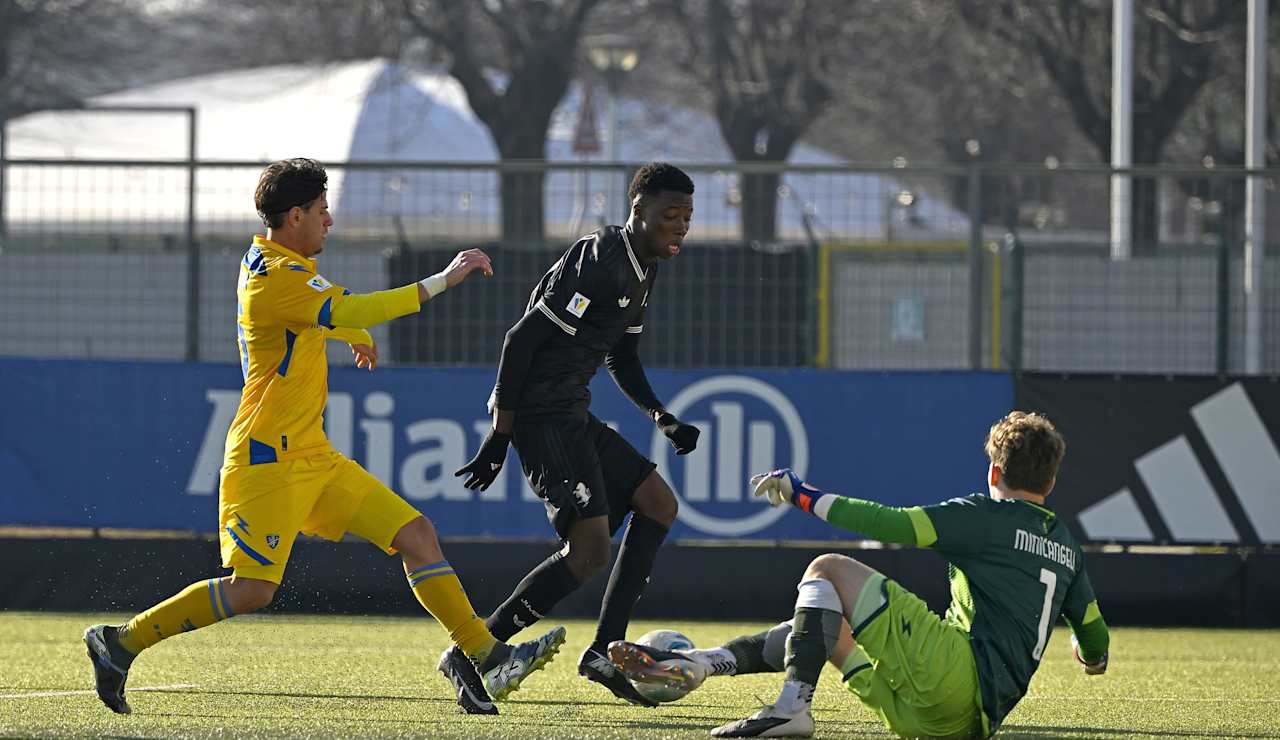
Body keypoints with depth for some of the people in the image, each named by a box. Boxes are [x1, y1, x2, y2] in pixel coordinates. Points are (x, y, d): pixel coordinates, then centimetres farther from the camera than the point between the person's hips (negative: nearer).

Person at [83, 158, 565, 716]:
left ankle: (487, 657, 0)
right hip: (268, 460, -10)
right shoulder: (276, 277, -18)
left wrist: (357, 337, 55)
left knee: (415, 534, 2)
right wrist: (443, 281, -32)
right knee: (253, 589, -14)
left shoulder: (275, 266, 15)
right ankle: (122, 642, -2)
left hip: (311, 458, 10)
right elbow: (351, 310, -34)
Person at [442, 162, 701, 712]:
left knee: (658, 504, 11)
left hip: (573, 418, 10)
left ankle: (605, 649, 10)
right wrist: (499, 436, -20)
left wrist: (663, 419, 11)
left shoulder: (642, 271, 14)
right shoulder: (600, 263, -18)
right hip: (541, 416, -10)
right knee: (589, 548, -16)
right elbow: (523, 337, -20)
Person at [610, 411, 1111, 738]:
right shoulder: (1067, 548, 20)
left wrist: (802, 494, 2)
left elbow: (895, 526, -8)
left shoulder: (991, 516, 0)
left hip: (954, 671, -8)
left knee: (828, 570, -1)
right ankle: (694, 664, 12)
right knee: (820, 626, 22)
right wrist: (1092, 657, 52)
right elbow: (1096, 642, 25)